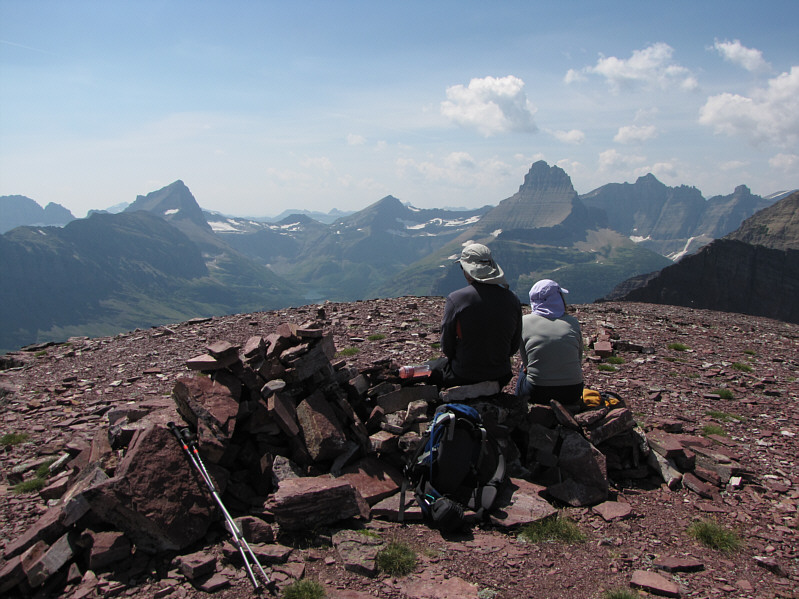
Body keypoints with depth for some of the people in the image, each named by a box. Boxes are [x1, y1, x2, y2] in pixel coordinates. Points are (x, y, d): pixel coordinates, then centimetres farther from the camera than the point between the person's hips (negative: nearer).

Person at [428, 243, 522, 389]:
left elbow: (447, 347, -10)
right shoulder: (512, 299, -7)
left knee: (432, 367, 25)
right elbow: (515, 346, 2)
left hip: (463, 377, -4)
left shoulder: (455, 299, -19)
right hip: (500, 376, 4)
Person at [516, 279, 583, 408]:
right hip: (572, 393, 1)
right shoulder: (573, 322, 1)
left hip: (537, 394, -1)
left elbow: (525, 360, 2)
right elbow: (579, 359, 9)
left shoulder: (524, 321, -3)